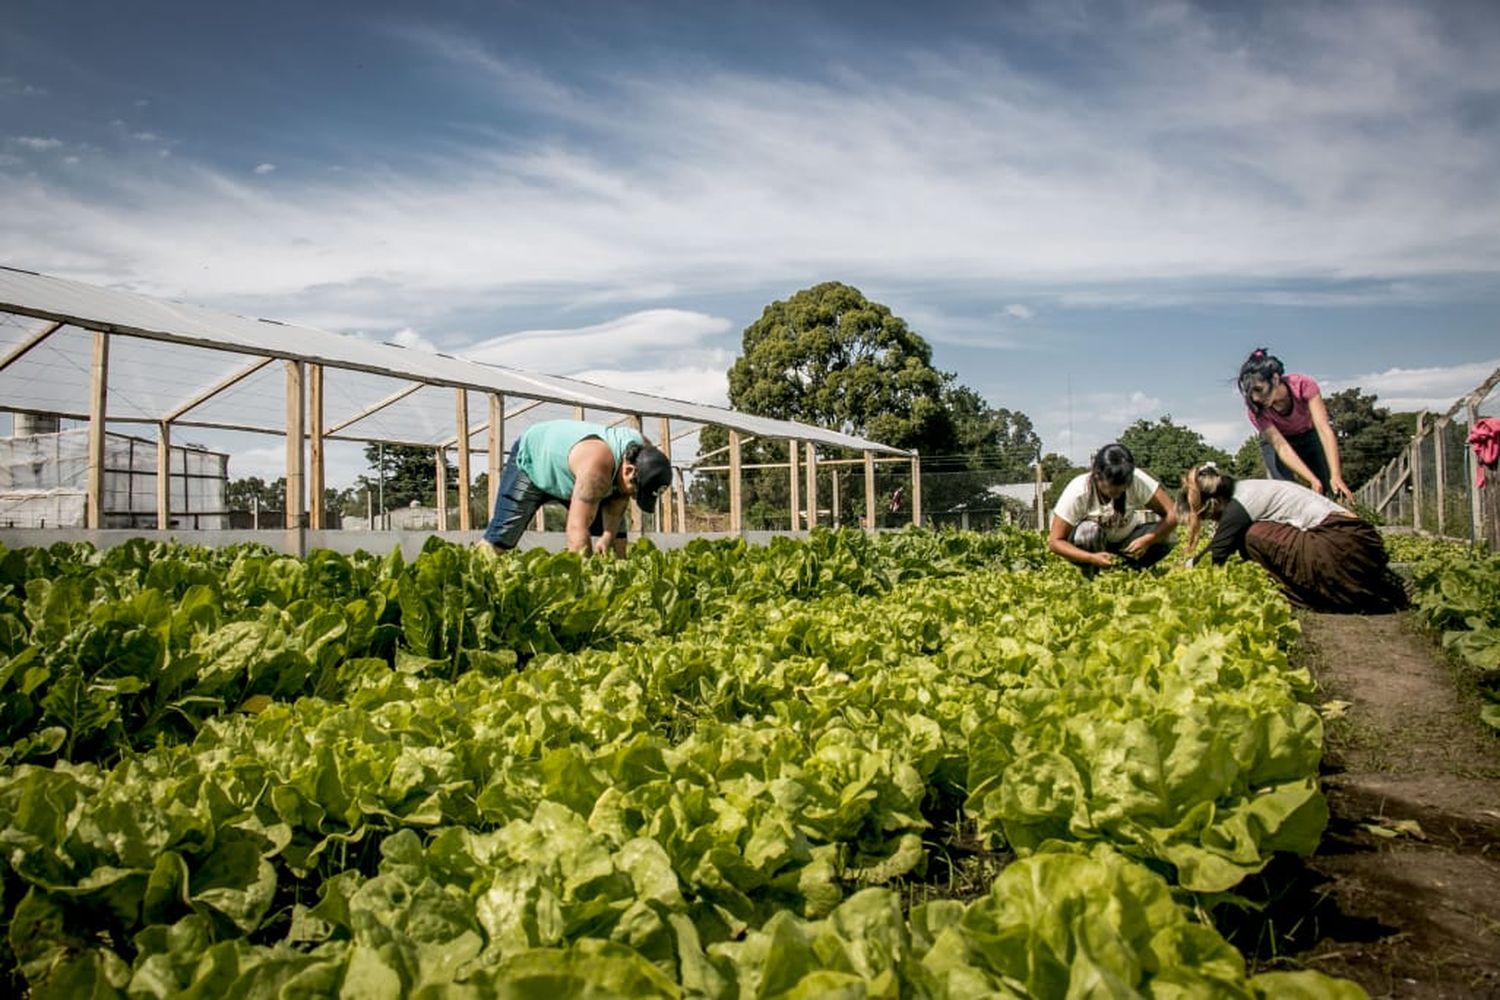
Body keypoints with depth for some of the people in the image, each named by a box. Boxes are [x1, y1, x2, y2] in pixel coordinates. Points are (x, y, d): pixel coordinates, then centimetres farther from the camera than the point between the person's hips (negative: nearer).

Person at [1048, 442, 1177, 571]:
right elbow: (1054, 541, -30)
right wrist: (1092, 558, -45)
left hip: (1127, 538, 3)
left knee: (1164, 539, -25)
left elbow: (1171, 516, -25)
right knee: (1089, 531, -36)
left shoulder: (1138, 481, -27)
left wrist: (1147, 540, -43)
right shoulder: (1078, 492, -31)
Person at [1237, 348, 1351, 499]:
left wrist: (1336, 476, -49)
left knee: (1336, 490, -9)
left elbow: (1324, 430, -39)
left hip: (1309, 434, 1)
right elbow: (1281, 446, -36)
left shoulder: (1304, 385, -33)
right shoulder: (1256, 409, -31)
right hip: (1275, 439, -1)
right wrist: (1313, 481, -49)